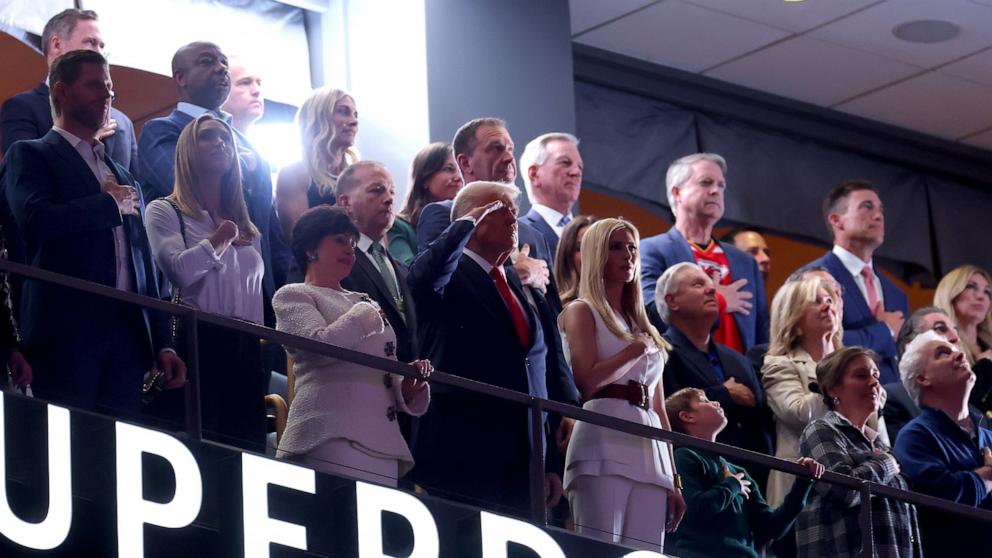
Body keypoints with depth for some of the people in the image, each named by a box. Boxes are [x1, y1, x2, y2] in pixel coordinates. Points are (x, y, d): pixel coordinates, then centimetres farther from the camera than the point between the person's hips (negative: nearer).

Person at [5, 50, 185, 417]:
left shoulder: (122, 177, 25)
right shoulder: (31, 155, 4)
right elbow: (37, 220, -16)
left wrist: (162, 344, 16)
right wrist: (111, 204, -3)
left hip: (126, 335, 6)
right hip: (67, 333, -6)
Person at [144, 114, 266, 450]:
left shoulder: (247, 229, 23)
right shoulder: (164, 212, 5)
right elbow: (179, 270, -13)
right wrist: (220, 238, 0)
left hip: (245, 350, 6)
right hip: (197, 344, -6)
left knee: (248, 447, -1)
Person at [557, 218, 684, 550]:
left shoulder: (643, 327, 26)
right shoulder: (582, 311, 8)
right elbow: (585, 382, -9)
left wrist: (673, 480, 16)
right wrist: (636, 349, 2)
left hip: (649, 454, 6)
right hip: (604, 447, -6)